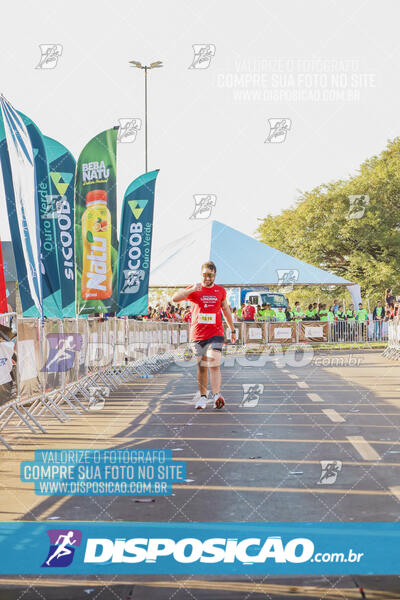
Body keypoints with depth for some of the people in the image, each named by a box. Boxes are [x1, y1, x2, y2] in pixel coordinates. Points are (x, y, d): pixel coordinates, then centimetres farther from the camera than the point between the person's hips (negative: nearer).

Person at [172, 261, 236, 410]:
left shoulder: (220, 291, 10)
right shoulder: (194, 290, 3)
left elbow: (226, 311, 22)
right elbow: (175, 298, -10)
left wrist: (232, 330, 25)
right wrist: (192, 289, -22)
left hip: (215, 333, 0)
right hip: (197, 334, 0)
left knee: (214, 364, -15)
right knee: (201, 366, 6)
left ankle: (217, 395, -23)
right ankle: (202, 397, 15)